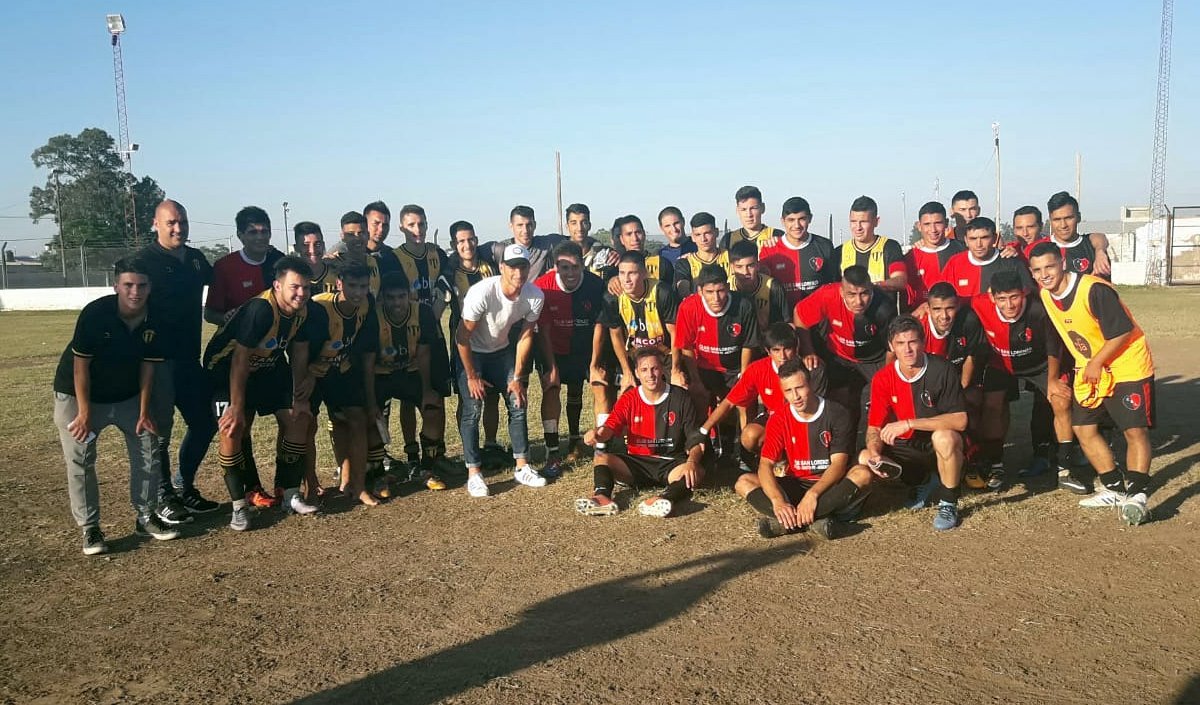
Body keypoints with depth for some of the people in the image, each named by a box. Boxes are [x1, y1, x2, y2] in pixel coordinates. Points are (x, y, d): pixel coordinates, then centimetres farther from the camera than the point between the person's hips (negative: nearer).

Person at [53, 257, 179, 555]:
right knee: (80, 460, -6)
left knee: (148, 450, 2)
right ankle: (90, 528, 5)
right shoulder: (95, 313, -26)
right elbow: (81, 364, -21)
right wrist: (84, 412, -20)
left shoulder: (154, 322, -14)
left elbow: (148, 365, -6)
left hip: (127, 396, 4)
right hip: (77, 396, -4)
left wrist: (144, 410, -7)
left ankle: (145, 517, 15)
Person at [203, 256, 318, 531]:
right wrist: (237, 407, -27)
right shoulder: (260, 309, -34)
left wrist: (300, 397, 1)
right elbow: (240, 360, -30)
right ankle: (239, 505, -7)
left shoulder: (304, 311, -12)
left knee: (298, 419, -1)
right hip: (227, 368, -7)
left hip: (268, 368, 7)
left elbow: (299, 352, 1)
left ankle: (290, 495, 11)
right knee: (232, 430, -21)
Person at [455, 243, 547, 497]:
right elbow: (463, 336, -23)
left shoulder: (535, 296, -19)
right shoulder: (482, 292, -33)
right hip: (471, 352, -4)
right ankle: (474, 473, -3)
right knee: (472, 410, -11)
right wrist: (472, 376, -16)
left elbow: (525, 336, -6)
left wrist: (517, 377, -3)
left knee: (518, 405, 1)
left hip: (502, 350, 5)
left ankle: (522, 467, 12)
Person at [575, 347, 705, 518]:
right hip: (637, 464, 2)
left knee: (698, 472, -32)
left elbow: (696, 442, -3)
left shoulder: (680, 397, 0)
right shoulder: (629, 399, 5)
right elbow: (610, 428, -10)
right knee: (602, 457, -20)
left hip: (671, 465, -2)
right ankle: (602, 496, -46)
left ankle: (666, 498, -59)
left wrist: (692, 462, -25)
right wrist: (597, 434, -35)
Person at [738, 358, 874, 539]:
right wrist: (778, 501, -32)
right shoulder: (778, 420, -3)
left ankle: (789, 521, -40)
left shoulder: (837, 415, -9)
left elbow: (839, 464, -18)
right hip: (795, 486, 2)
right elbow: (765, 465, -13)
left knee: (862, 473, -33)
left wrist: (813, 494, -36)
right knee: (743, 482, -18)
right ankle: (817, 520, -37)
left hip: (830, 487, -2)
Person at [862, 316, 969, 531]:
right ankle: (923, 486, 8)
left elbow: (960, 420, -25)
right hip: (906, 448, 4)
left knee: (944, 437, -37)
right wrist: (874, 453, -25)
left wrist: (909, 423, -30)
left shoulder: (942, 370, -17)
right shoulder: (883, 379, -7)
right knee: (864, 460, -19)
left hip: (941, 447, -4)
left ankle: (948, 505, -13)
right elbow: (874, 427, -3)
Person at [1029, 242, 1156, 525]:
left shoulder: (1094, 289, -25)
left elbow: (1123, 331, -22)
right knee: (1083, 428, 5)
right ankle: (1116, 489, 15)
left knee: (1136, 431, -11)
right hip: (1089, 371, 8)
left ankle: (1136, 495, -10)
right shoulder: (1046, 296, -2)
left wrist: (1096, 363, -17)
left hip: (1128, 367, -8)